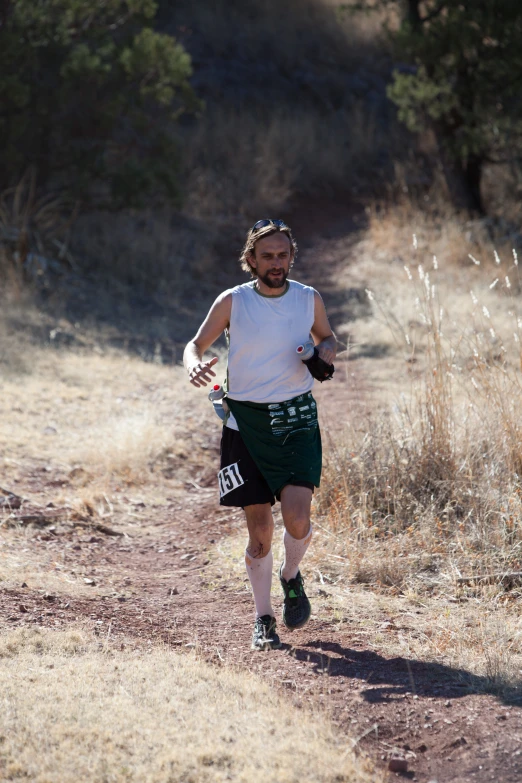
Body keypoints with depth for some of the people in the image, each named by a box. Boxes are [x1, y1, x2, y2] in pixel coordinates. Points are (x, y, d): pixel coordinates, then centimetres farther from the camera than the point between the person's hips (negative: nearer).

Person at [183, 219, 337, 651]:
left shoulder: (309, 299, 2)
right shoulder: (232, 302, -3)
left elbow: (328, 338, 20)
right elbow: (196, 344, 6)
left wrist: (324, 352, -4)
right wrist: (195, 365, -17)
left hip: (296, 418, 1)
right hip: (246, 421, 0)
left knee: (297, 517, -16)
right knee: (259, 529, 0)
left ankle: (292, 578, 17)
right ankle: (264, 618, 18)